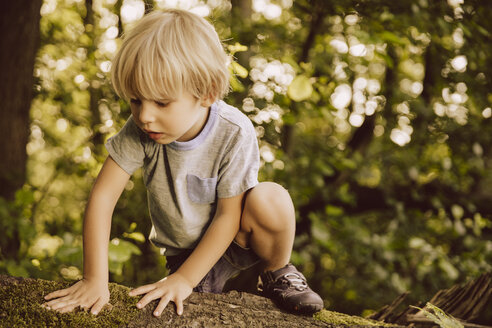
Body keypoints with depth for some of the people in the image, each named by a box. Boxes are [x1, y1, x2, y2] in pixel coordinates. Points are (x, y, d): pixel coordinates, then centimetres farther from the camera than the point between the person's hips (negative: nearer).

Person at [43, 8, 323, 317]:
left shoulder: (234, 133, -26)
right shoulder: (140, 130, -22)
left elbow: (228, 215, -21)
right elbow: (103, 196, -20)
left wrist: (185, 278, -23)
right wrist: (95, 279, -23)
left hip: (231, 240, -1)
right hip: (182, 251, 1)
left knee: (269, 198, -32)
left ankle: (279, 273, -4)